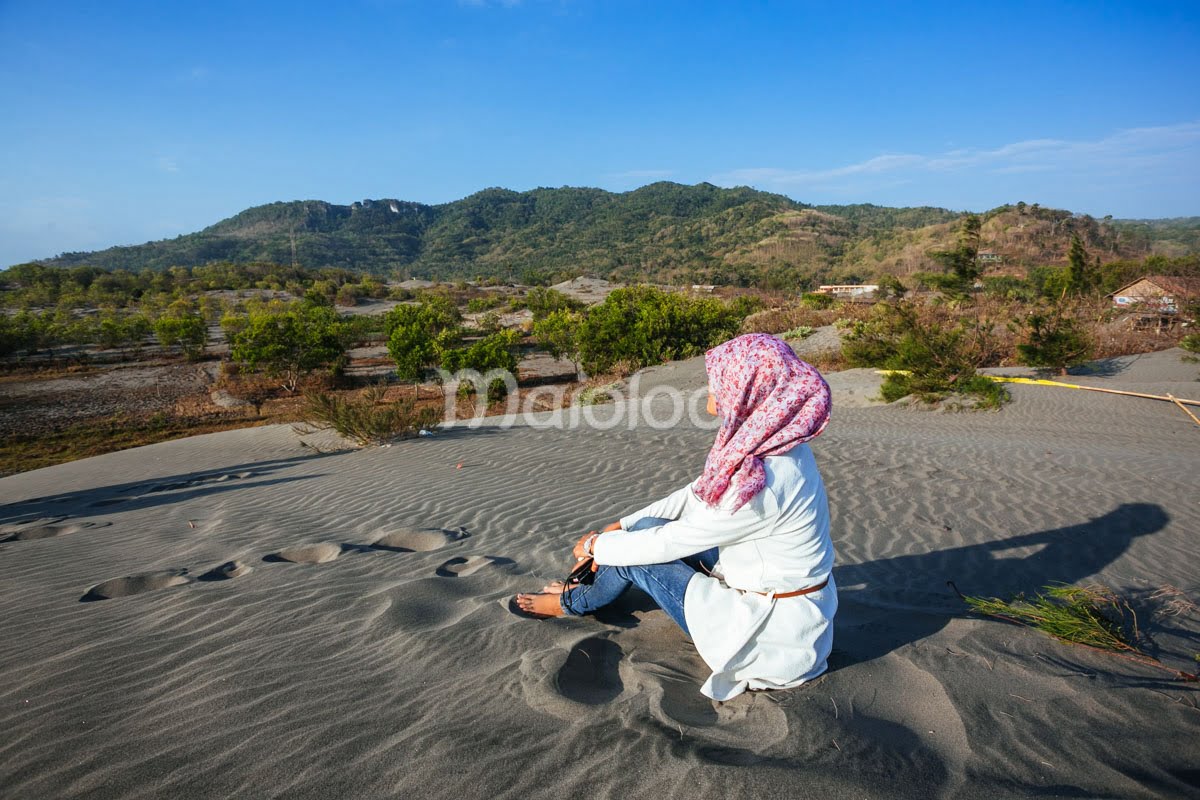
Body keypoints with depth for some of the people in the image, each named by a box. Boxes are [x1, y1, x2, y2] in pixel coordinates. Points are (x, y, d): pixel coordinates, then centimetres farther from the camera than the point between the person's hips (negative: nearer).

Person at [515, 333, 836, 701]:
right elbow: (696, 495, 6)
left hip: (774, 635, -8)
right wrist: (623, 525, 6)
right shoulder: (775, 445, -4)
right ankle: (584, 590, 30)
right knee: (649, 530, 8)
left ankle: (574, 602, 27)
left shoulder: (761, 483, -33)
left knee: (638, 553, -2)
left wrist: (597, 545, -5)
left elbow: (670, 543, -22)